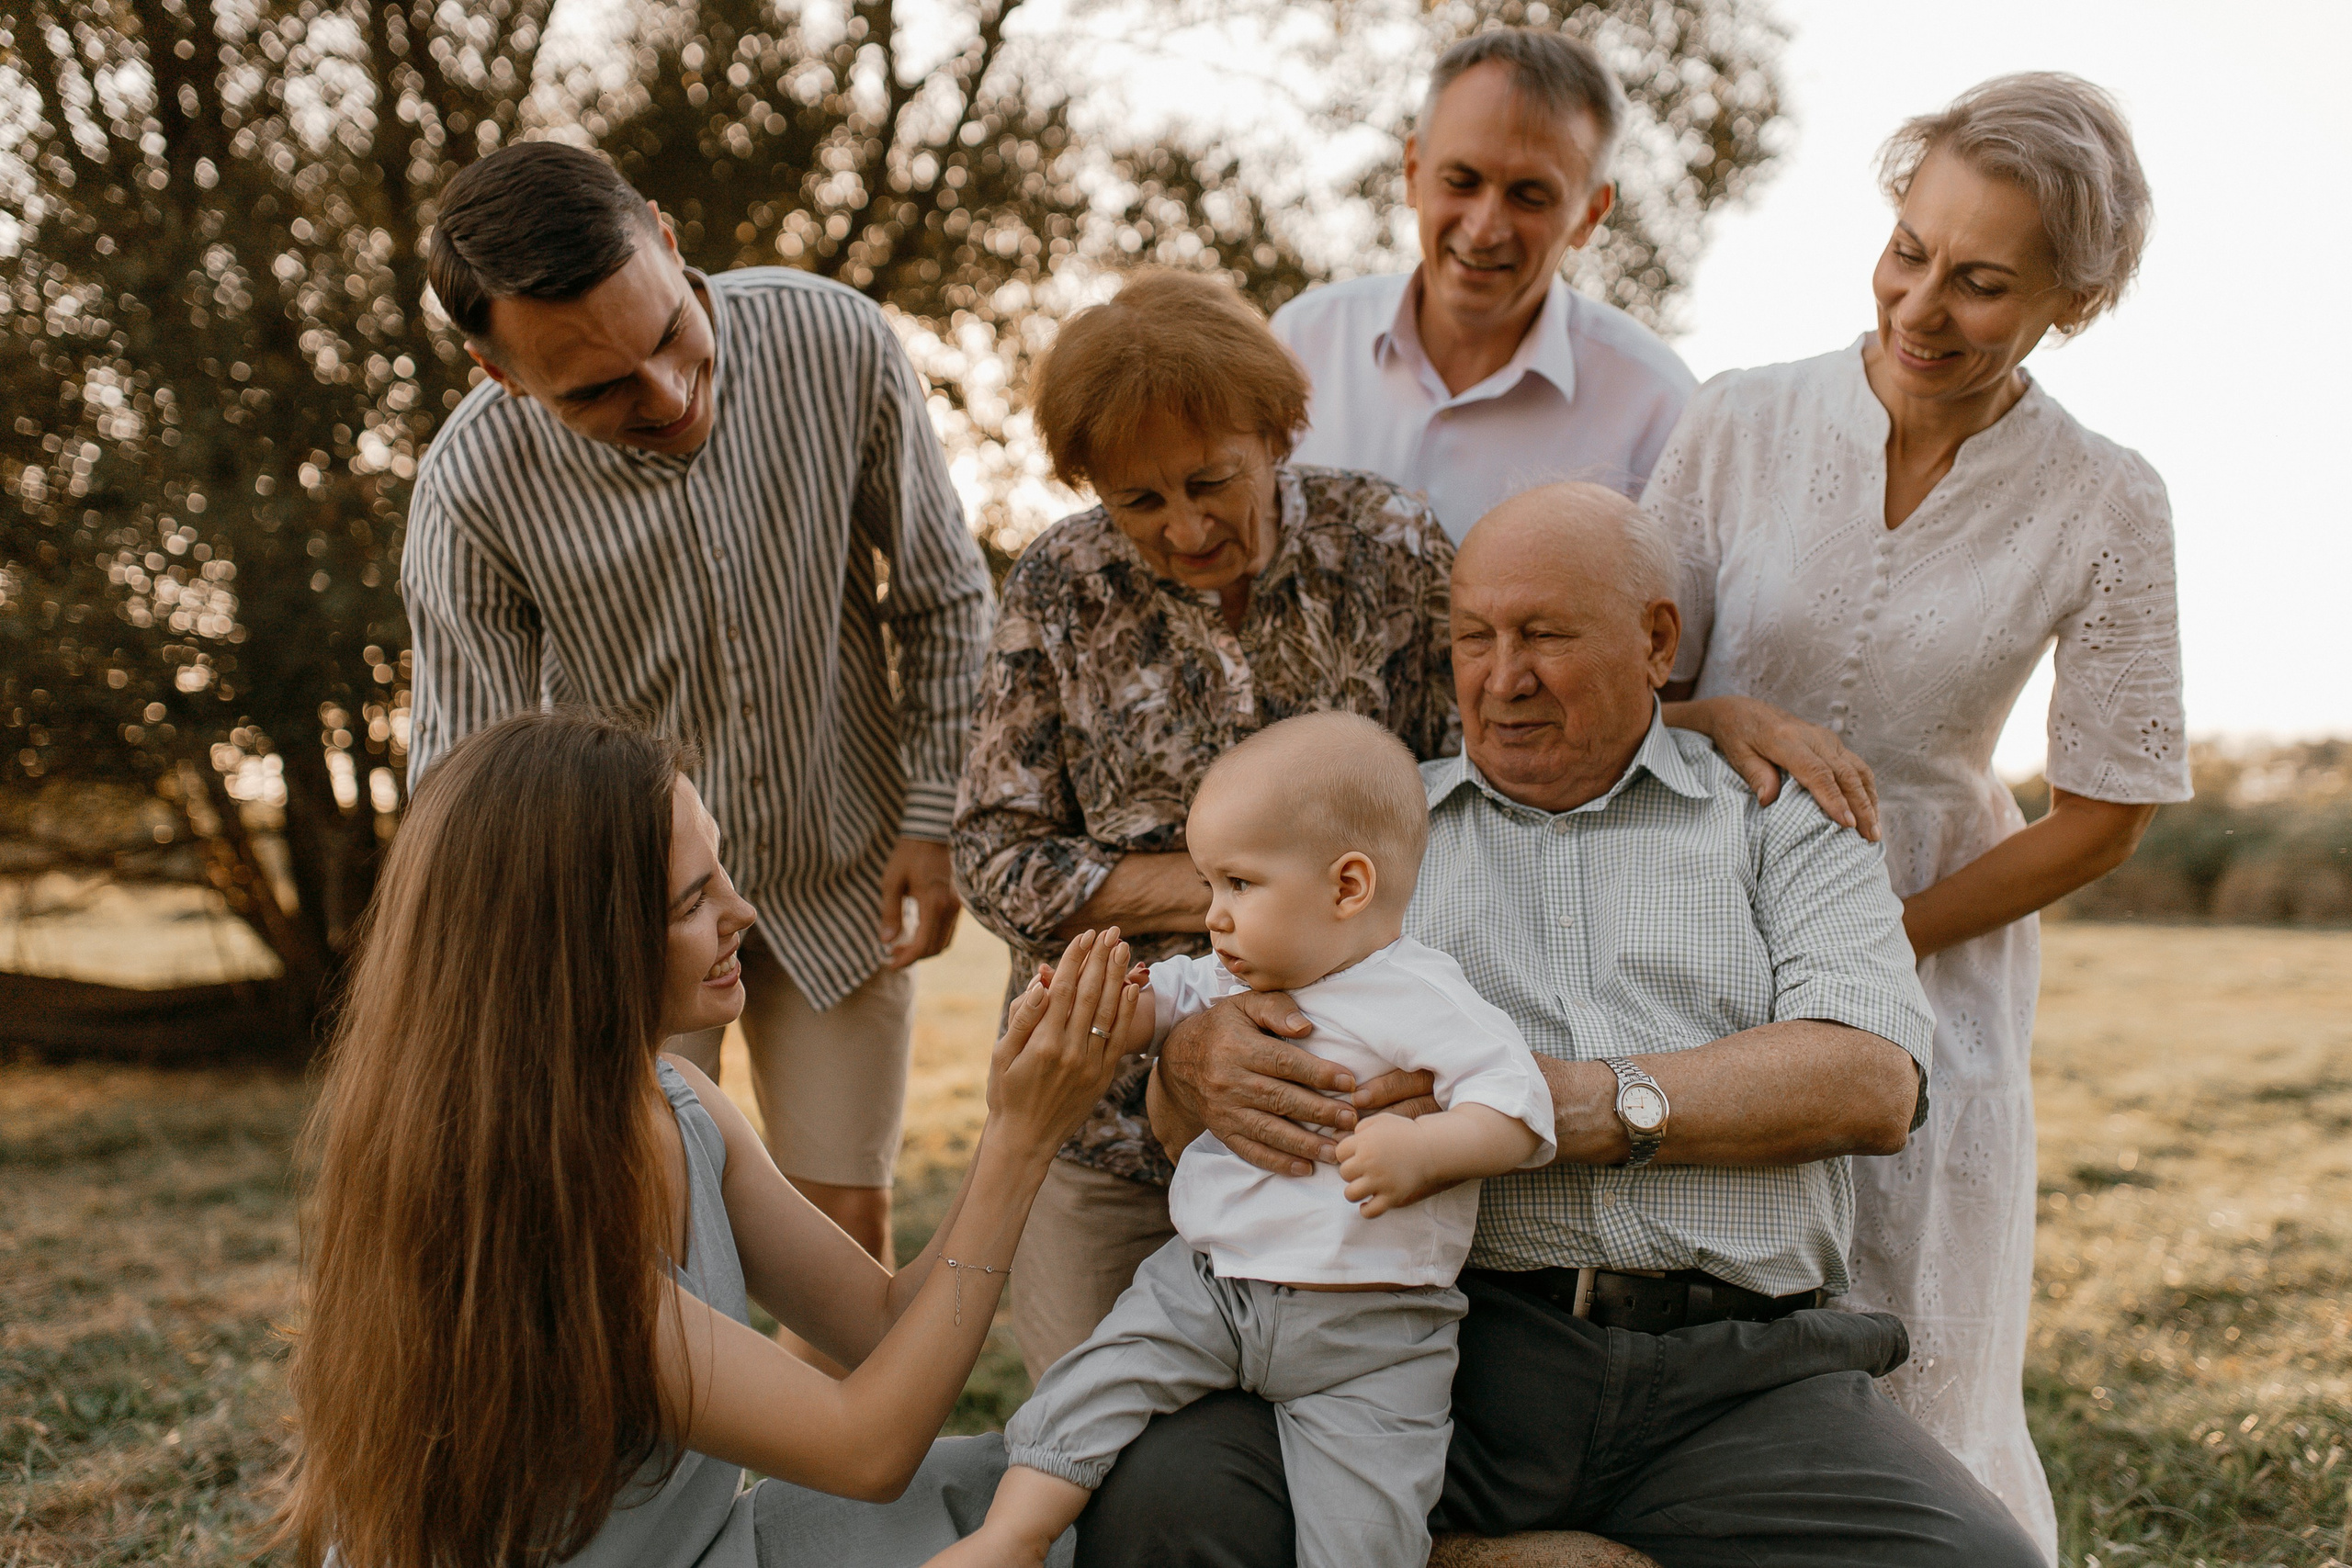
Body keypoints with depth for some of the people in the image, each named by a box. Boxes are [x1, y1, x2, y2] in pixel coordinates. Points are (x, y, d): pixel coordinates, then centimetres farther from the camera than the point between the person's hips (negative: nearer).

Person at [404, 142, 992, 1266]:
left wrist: (934, 817, -7)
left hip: (840, 877, 1)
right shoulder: (473, 486, -24)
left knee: (846, 1234, 6)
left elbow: (944, 598, -4)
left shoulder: (838, 345, -20)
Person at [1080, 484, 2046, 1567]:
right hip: (1447, 1342, 0)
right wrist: (1196, 1062, -12)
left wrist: (1589, 1105, -15)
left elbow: (1873, 1080, -1)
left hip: (1739, 1366, 1)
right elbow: (1178, 1113, 14)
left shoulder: (1781, 817, 16)